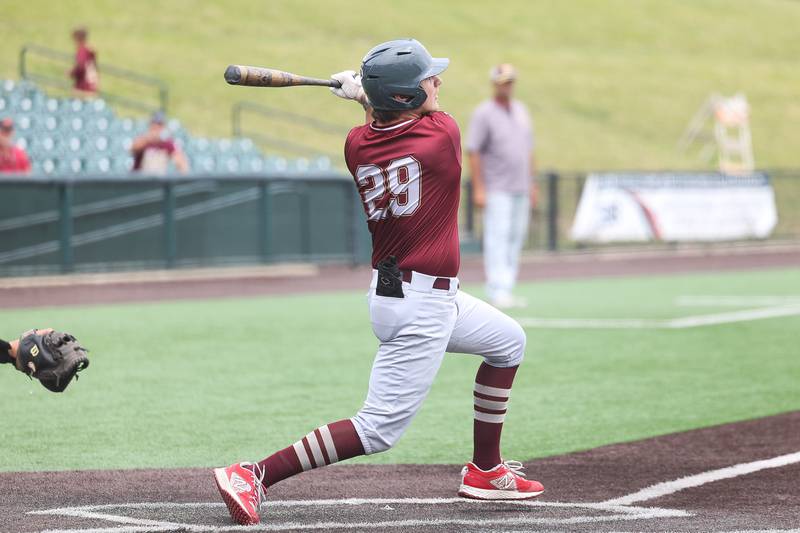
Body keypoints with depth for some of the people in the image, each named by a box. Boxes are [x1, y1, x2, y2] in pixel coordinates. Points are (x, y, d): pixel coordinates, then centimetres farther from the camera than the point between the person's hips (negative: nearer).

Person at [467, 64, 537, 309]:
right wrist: (478, 189, -17)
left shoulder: (521, 111, 13)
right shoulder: (483, 114, -7)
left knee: (515, 240, 7)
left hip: (521, 189, 7)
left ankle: (506, 291, 11)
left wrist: (532, 183, 16)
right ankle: (498, 292, -16)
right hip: (497, 190, -7)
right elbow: (473, 152, -11)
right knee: (497, 239, -12)